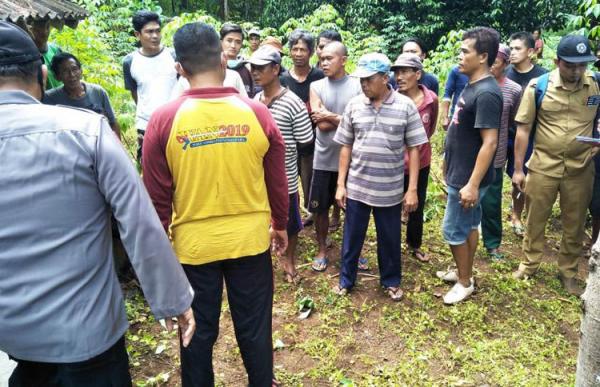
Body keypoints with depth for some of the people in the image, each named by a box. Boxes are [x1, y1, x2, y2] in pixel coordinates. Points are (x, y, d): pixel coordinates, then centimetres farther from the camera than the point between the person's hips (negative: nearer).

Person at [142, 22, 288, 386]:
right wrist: (280, 225, 16)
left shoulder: (164, 119, -11)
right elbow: (278, 181, 0)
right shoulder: (257, 113, -9)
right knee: (254, 329, 18)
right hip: (250, 239, 1)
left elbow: (157, 193, -4)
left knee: (199, 331, 18)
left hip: (193, 243, 0)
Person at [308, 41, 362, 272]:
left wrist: (331, 116, -14)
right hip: (324, 158, 1)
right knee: (320, 207, 10)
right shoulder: (316, 87, -1)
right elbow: (321, 125, -10)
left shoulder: (358, 86, -4)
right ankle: (322, 250, 29)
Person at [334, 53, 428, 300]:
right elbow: (346, 147, 5)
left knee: (389, 238, 14)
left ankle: (391, 281, 36)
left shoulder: (405, 106, -7)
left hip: (390, 189, -1)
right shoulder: (354, 105, -1)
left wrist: (412, 189, -7)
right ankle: (346, 279, 33)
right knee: (352, 236, 14)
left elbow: (413, 149, -4)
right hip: (356, 186, 2)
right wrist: (341, 184, 2)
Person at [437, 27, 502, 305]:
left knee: (453, 230, 2)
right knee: (470, 226, 19)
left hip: (468, 179, -9)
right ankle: (463, 271, 34)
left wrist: (472, 184, -26)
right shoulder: (472, 86, 7)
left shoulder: (486, 93, -23)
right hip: (460, 173, 9)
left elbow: (489, 143, -26)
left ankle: (465, 282, 19)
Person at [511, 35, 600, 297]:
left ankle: (568, 272, 32)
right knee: (535, 220, 12)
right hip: (543, 167, -1)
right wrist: (518, 169, -4)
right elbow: (523, 129, -4)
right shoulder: (538, 86, -8)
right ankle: (529, 264, 31)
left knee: (574, 225, 13)